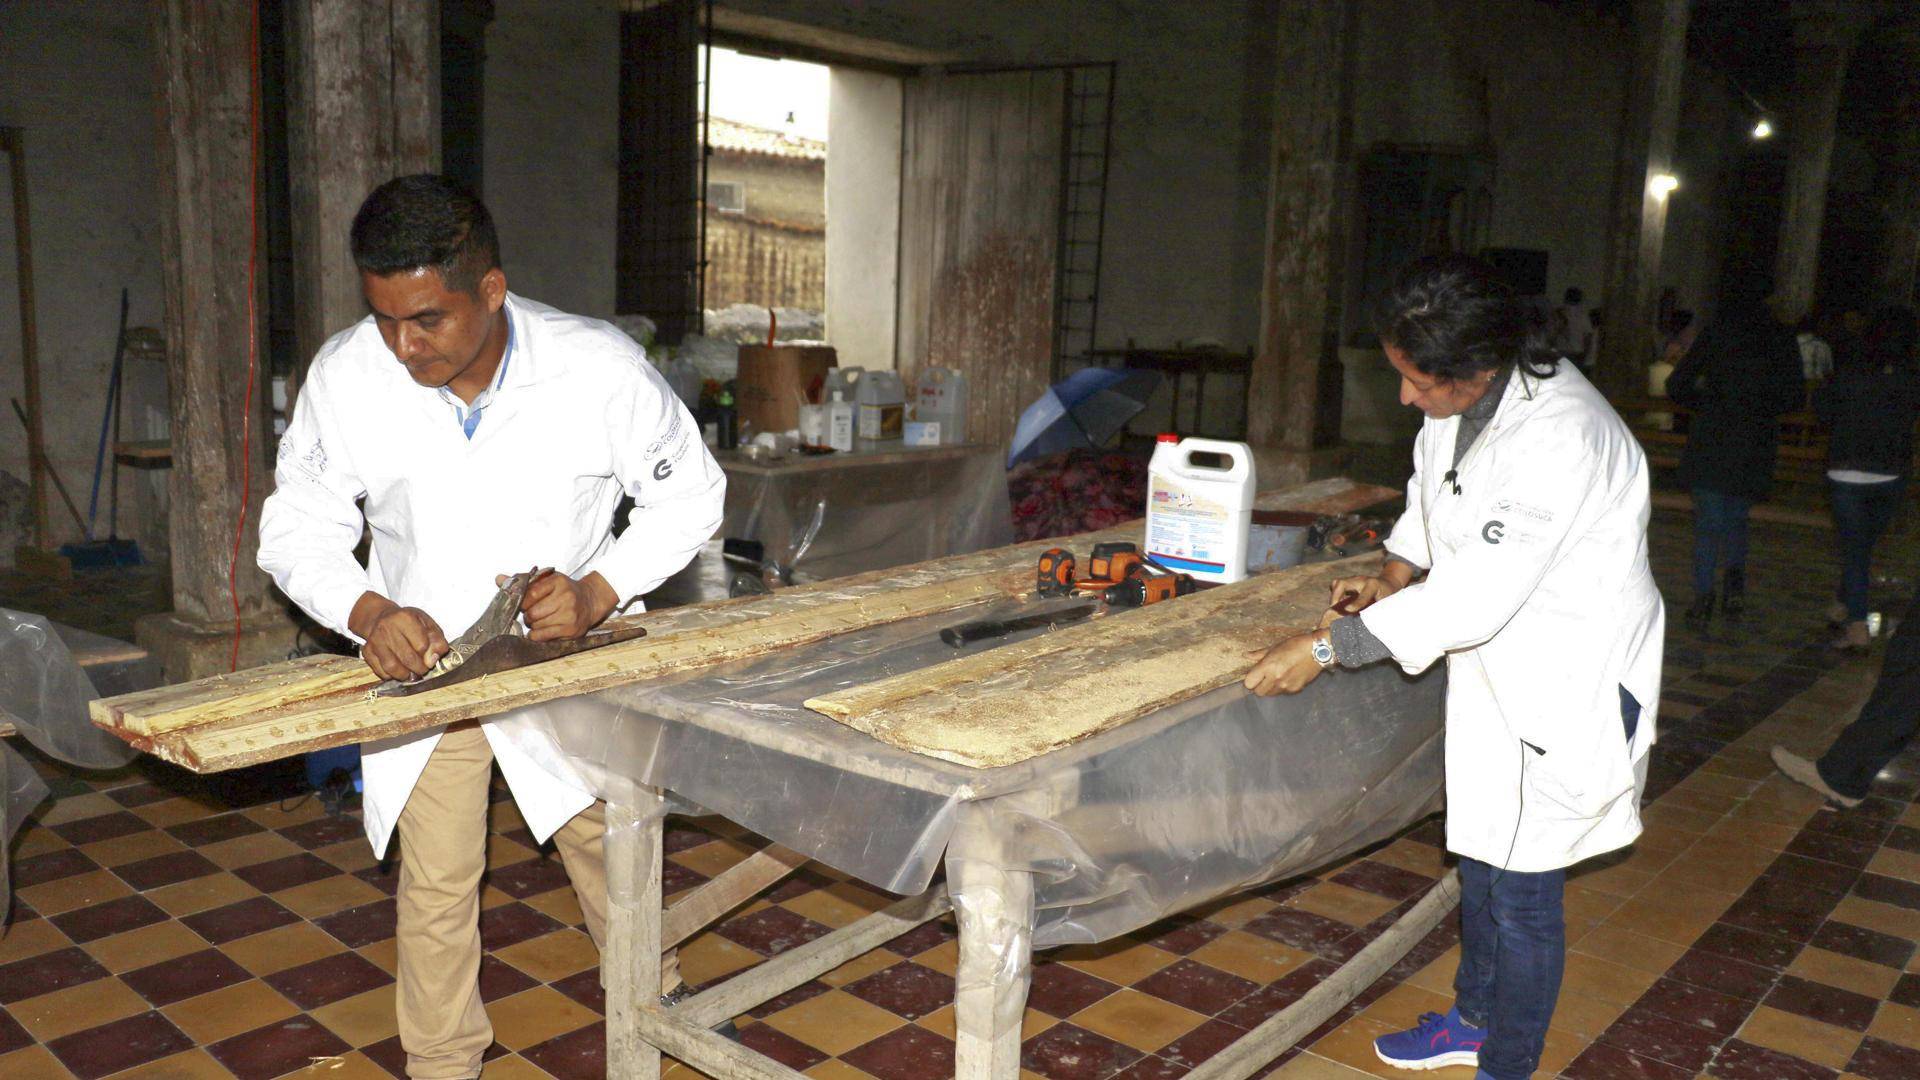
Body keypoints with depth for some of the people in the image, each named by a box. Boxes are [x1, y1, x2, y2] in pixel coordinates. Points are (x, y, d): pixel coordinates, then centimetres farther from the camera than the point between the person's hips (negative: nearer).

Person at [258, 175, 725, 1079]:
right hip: (422, 659, 1)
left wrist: (597, 590, -22)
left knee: (614, 851, 12)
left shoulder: (599, 366, -20)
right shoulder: (345, 375, -16)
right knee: (435, 885, 9)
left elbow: (689, 494, -8)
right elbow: (298, 528, -5)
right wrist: (368, 612, -24)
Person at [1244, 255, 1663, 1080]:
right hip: (1494, 669, 9)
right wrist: (1393, 577, -1)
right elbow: (1429, 496, 15)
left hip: (1569, 684, -8)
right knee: (1478, 852, 22)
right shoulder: (1459, 403, -6)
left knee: (1524, 887, 4)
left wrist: (1326, 648, -31)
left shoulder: (1558, 433, -32)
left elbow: (1478, 594, -34)